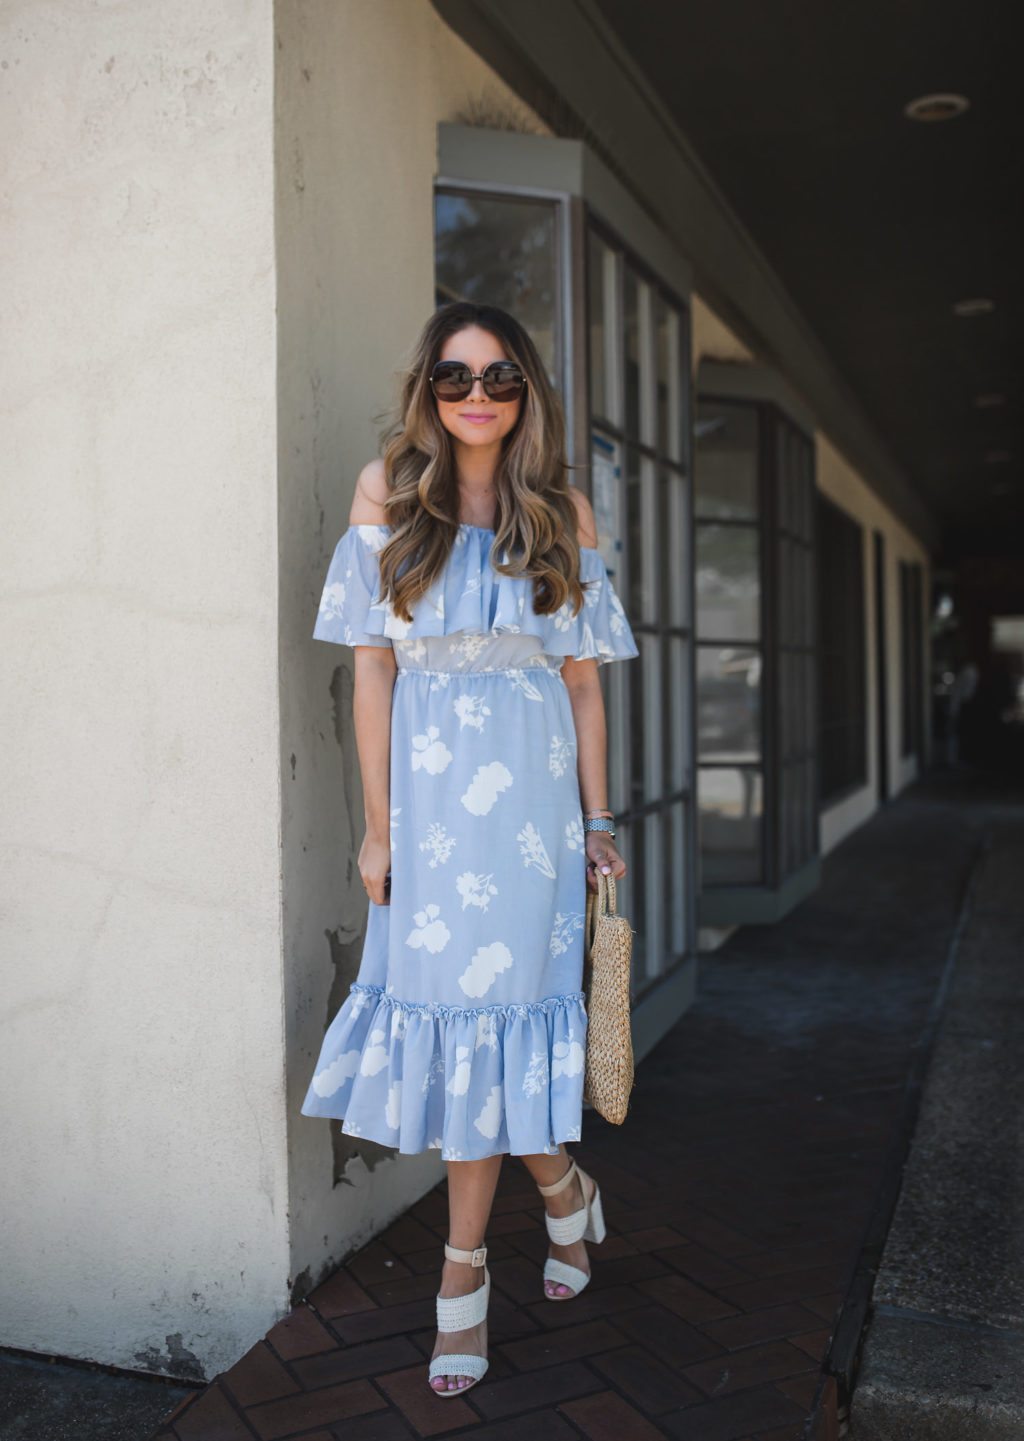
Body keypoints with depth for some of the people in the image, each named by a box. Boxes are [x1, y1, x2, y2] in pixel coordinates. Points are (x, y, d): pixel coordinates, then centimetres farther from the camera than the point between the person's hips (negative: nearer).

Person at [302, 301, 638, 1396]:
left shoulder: (563, 511, 5)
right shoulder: (389, 493, 2)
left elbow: (583, 680, 7)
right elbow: (373, 671, 0)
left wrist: (597, 823, 5)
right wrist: (377, 825, -2)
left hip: (532, 792, 0)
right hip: (427, 787, 1)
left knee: (490, 1008, 2)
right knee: (456, 1011, 5)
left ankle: (464, 1266, 23)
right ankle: (561, 1188, 30)